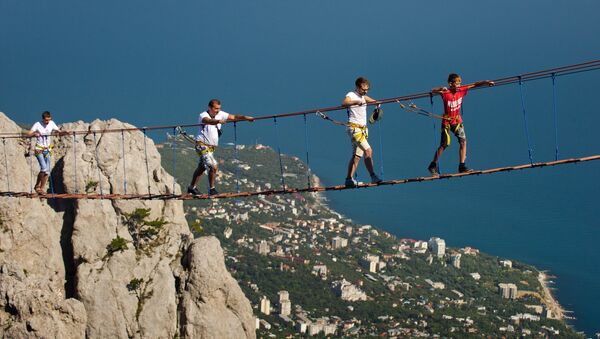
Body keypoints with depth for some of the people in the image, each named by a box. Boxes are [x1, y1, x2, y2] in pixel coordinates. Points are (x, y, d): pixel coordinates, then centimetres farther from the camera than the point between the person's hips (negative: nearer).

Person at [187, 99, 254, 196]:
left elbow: (234, 117, 0)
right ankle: (212, 189, -4)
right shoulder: (203, 115, -16)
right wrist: (218, 121, -58)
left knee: (201, 168, 19)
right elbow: (208, 121, -39)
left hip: (212, 147, 8)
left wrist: (246, 118, -14)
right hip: (202, 145, -8)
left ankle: (192, 187, 33)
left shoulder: (220, 114, 3)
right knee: (213, 167, -17)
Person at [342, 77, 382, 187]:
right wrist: (356, 102, -46)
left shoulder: (363, 96, 16)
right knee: (368, 150, -19)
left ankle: (349, 179, 11)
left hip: (363, 129, 9)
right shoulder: (351, 95, -9)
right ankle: (373, 176, -20)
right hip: (354, 128, -9)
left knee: (357, 155, 8)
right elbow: (344, 103, -29)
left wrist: (377, 103, -3)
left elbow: (373, 101, 22)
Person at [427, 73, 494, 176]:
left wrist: (486, 82, -17)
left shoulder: (462, 90, -6)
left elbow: (474, 85, -5)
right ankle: (433, 166, 9)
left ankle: (462, 166, -6)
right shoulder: (445, 93, -18)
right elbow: (433, 91, -29)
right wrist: (440, 89, -50)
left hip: (457, 121, 5)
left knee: (463, 141, -9)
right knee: (444, 145, -5)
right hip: (447, 121, -4)